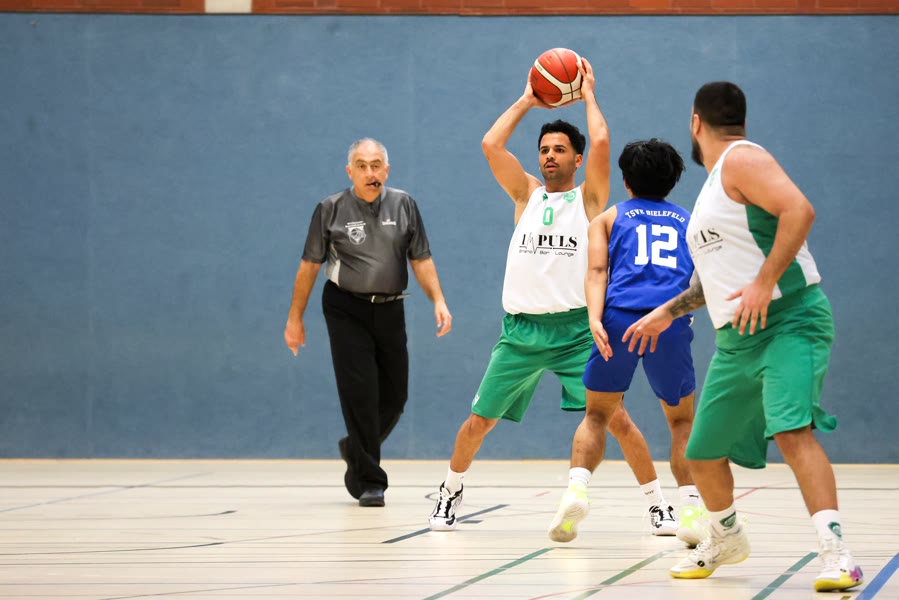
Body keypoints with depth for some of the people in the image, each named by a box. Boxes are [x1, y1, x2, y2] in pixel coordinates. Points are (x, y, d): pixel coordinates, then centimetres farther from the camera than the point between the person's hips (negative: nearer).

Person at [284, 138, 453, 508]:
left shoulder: (404, 205, 3)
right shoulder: (331, 210, -3)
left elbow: (421, 259, 5)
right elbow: (310, 265, 3)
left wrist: (438, 301, -8)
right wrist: (295, 318, 4)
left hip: (390, 310, 3)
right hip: (346, 310, -3)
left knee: (395, 395, 6)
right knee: (360, 392, -11)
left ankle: (356, 449, 34)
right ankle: (368, 481, -5)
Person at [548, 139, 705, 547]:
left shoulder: (608, 218, 22)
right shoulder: (690, 221, 26)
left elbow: (597, 271, 4)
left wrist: (595, 319, -8)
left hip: (620, 316, 0)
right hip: (672, 321, 1)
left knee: (598, 414, 16)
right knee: (682, 419, 17)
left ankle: (577, 487, -9)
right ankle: (692, 511, -1)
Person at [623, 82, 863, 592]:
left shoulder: (741, 159, -7)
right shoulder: (715, 186, 23)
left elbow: (800, 210, -23)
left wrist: (764, 283, -27)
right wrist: (669, 312, 34)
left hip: (789, 320, -10)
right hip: (738, 339, 10)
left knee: (792, 430, -29)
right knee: (703, 453, 14)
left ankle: (837, 553, -35)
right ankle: (726, 539, 39)